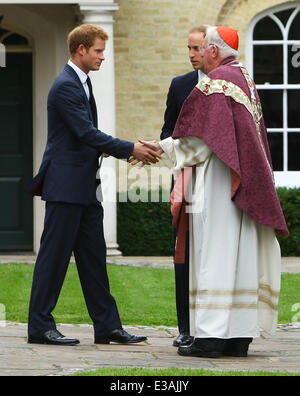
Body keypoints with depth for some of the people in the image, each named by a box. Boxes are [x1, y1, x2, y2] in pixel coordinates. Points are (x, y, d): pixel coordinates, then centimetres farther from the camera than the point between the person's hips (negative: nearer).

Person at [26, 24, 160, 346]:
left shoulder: (82, 83, 17)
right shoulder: (65, 86, -14)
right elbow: (87, 134, -20)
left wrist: (128, 150, 9)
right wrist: (130, 149, -15)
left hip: (85, 187, 10)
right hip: (65, 185, -10)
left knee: (93, 258, 9)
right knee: (54, 256, -4)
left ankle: (107, 326, 12)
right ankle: (40, 327, 2)